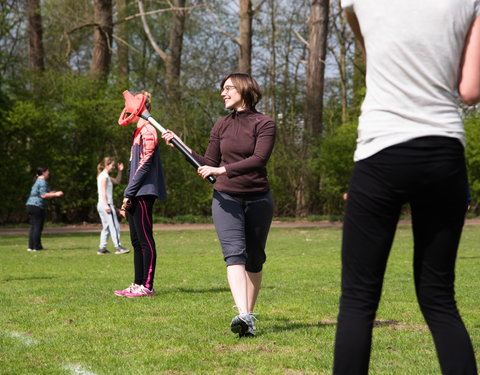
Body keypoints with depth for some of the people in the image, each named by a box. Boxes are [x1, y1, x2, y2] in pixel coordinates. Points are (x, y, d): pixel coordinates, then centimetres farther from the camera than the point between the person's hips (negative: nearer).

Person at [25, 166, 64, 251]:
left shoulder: (38, 181, 20)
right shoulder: (42, 182, -11)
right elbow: (43, 195, -18)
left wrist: (51, 193, 22)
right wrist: (55, 194, -14)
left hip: (30, 205, 10)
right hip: (37, 206, -10)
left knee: (33, 227, 11)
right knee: (38, 227, -7)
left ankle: (31, 246, 11)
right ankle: (37, 247, -6)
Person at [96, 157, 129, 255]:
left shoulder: (106, 176, 19)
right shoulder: (104, 176, -11)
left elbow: (117, 181, 30)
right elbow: (103, 192, -17)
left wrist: (120, 171, 16)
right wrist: (106, 205, -23)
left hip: (102, 205, 10)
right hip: (106, 204, -10)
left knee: (106, 227, 10)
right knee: (114, 226, -9)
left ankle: (102, 248, 8)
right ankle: (118, 247, -11)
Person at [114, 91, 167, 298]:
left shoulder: (148, 131, -10)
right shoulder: (139, 133, 20)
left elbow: (144, 165, -16)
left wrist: (128, 194, -15)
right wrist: (127, 198, 17)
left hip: (144, 193, -10)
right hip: (136, 195, 10)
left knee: (145, 240, -8)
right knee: (136, 241, 11)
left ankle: (147, 286, -6)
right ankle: (137, 284, 16)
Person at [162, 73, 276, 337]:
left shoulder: (264, 124, -3)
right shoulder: (221, 126, 11)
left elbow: (259, 159, -18)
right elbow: (209, 165, 14)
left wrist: (223, 170, -25)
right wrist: (179, 145, 7)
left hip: (258, 199, -2)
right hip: (226, 198, 2)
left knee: (254, 260, 6)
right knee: (234, 253, -18)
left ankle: (249, 316, 19)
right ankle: (243, 315, -32)